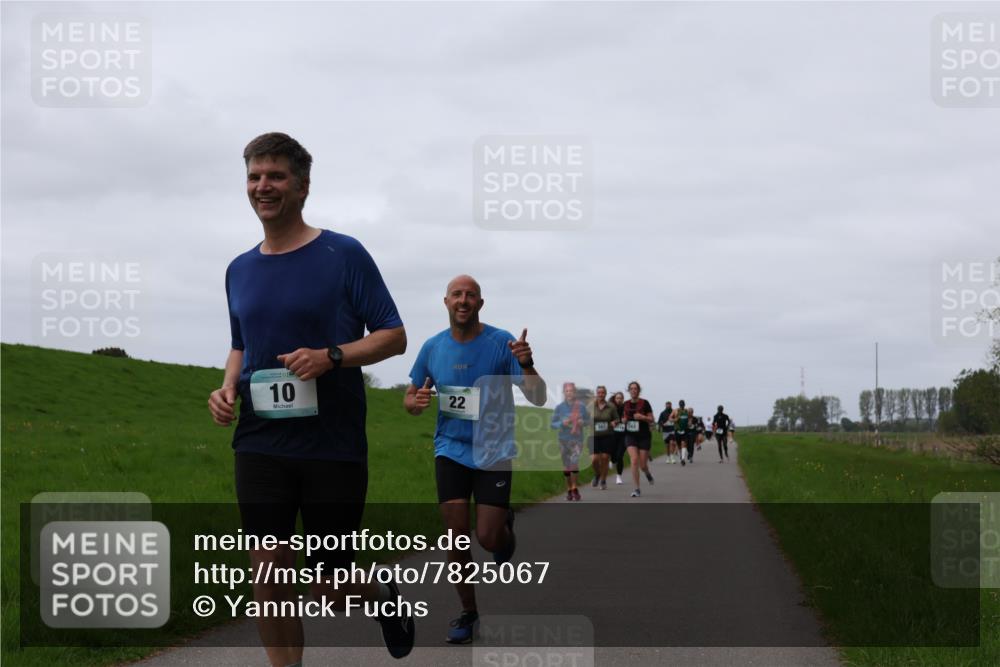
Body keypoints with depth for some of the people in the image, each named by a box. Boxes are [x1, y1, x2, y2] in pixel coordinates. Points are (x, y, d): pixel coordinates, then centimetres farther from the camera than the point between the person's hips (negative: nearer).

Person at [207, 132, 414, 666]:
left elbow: (394, 336, -3)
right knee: (268, 569, -7)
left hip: (333, 445, -4)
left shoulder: (344, 255, -5)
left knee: (330, 590, 3)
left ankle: (385, 596, 37)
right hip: (260, 442, 4)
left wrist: (331, 356, -20)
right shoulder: (239, 271, 11)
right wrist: (228, 387, 3)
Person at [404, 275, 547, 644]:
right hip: (451, 450, 2)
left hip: (494, 452, -2)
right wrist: (416, 402, -14)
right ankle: (468, 613, 13)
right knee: (457, 536, -4)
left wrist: (526, 364, -30)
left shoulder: (501, 342, -9)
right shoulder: (433, 347, 1)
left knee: (488, 538, -6)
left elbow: (537, 398, -10)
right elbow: (410, 399, 12)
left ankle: (506, 523, 32)